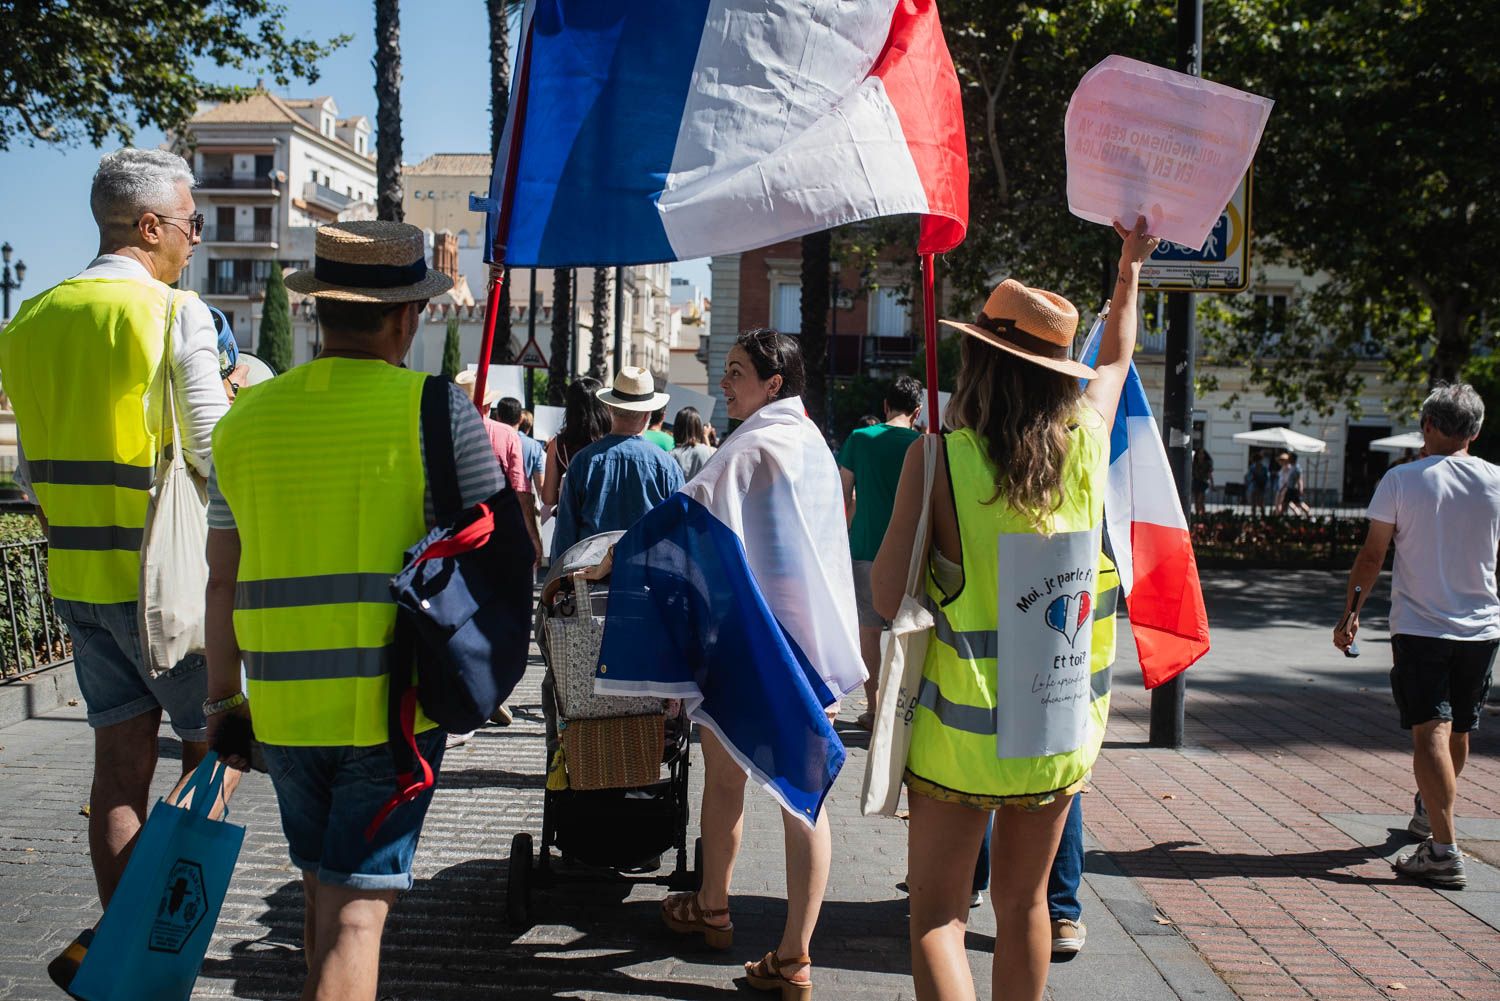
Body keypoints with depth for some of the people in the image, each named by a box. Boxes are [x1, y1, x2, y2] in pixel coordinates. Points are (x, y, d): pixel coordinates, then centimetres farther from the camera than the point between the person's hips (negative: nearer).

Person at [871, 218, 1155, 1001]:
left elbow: (889, 596, -14)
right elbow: (1116, 360, 21)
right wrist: (1129, 269, 35)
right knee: (1023, 904, 19)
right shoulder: (1084, 443, -2)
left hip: (963, 731, -4)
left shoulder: (941, 456, -14)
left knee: (938, 914, 5)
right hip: (1062, 728, 4)